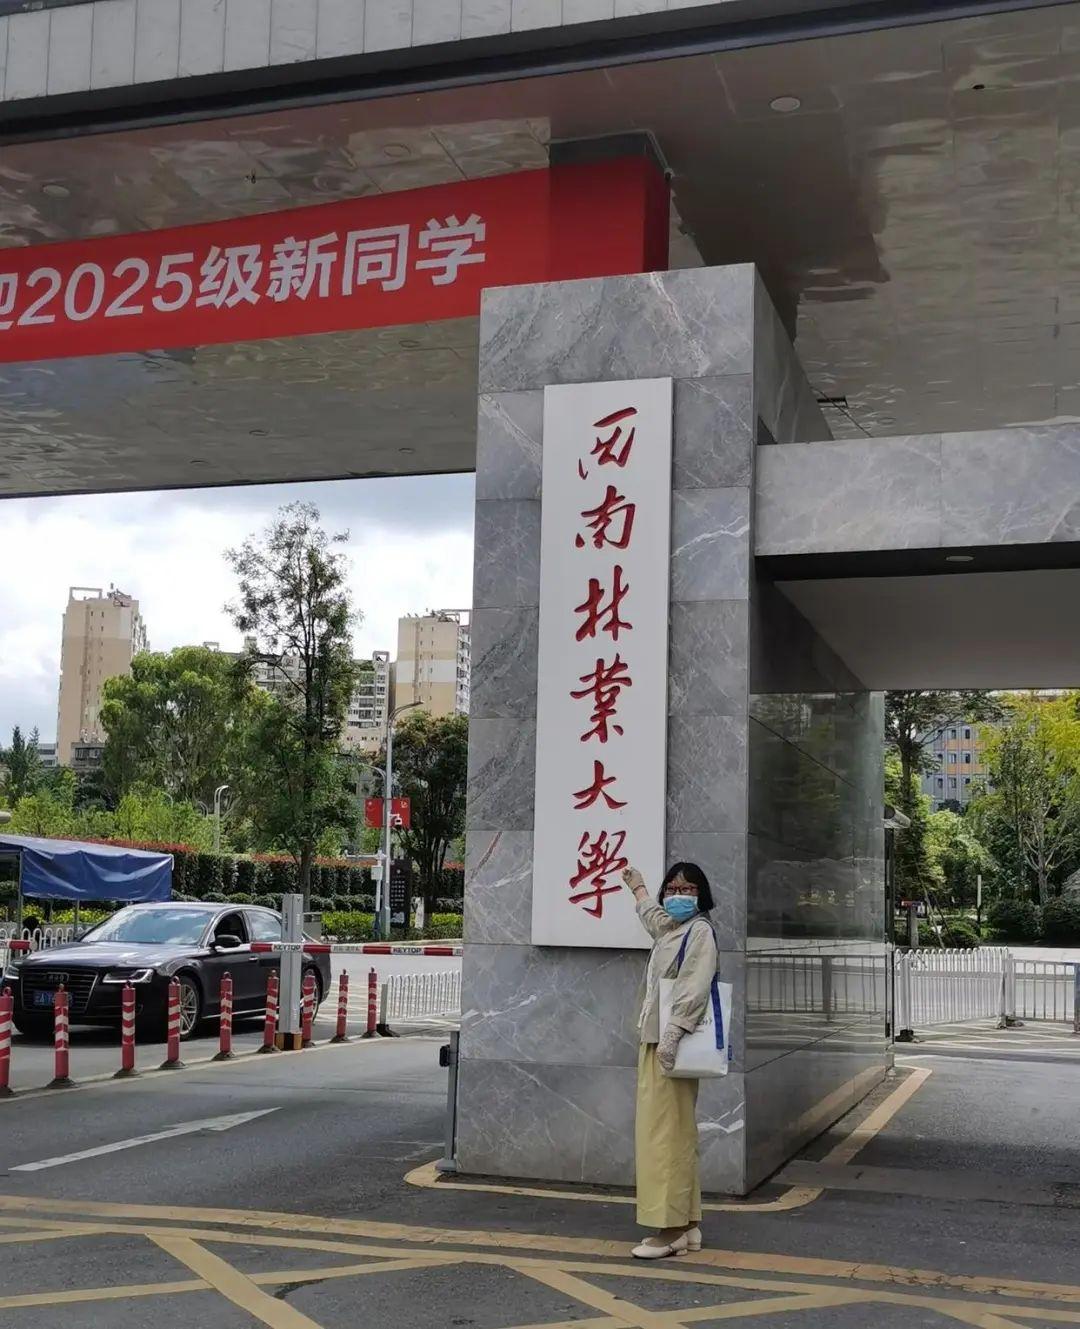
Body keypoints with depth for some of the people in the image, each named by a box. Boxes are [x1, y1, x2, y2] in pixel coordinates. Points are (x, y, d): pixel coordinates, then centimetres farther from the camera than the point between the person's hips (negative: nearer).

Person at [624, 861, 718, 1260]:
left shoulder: (699, 931, -7)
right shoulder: (668, 929, 20)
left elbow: (694, 988, -20)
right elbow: (651, 913, 46)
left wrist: (672, 1035, -28)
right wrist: (638, 887, 62)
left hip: (673, 1045, -9)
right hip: (655, 1042, 9)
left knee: (665, 1134, -11)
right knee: (675, 1135, 10)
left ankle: (671, 1229, -9)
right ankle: (687, 1226, 15)